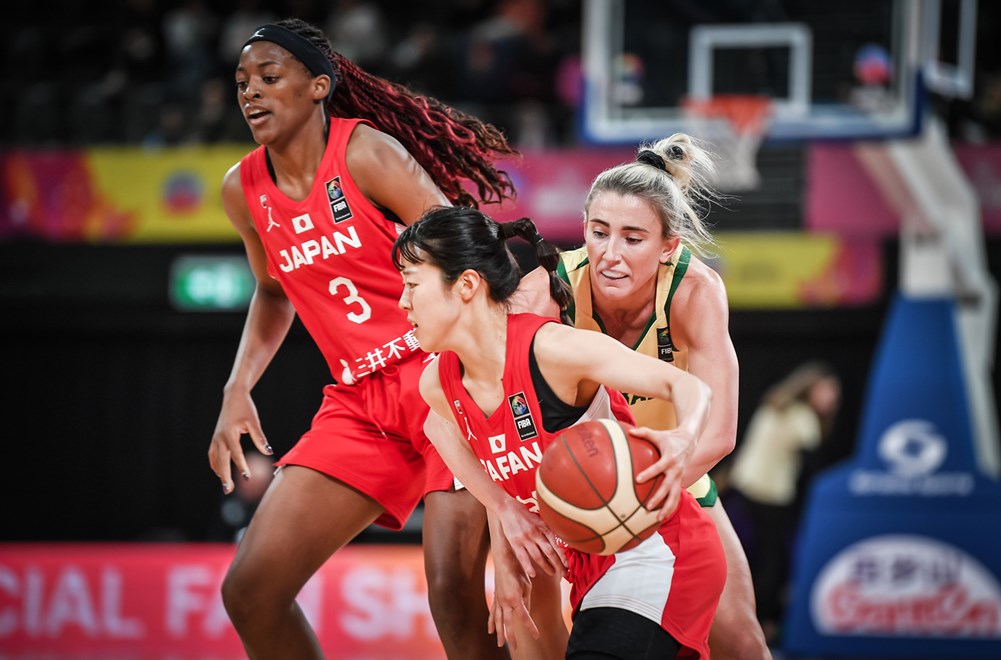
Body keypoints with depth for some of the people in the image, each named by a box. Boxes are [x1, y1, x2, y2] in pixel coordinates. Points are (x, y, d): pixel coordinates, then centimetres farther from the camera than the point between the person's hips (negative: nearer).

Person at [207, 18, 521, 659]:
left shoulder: (365, 152, -11)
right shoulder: (244, 190, 8)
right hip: (360, 401, 6)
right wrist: (238, 391, 13)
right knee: (251, 591, -3)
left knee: (452, 589, -22)